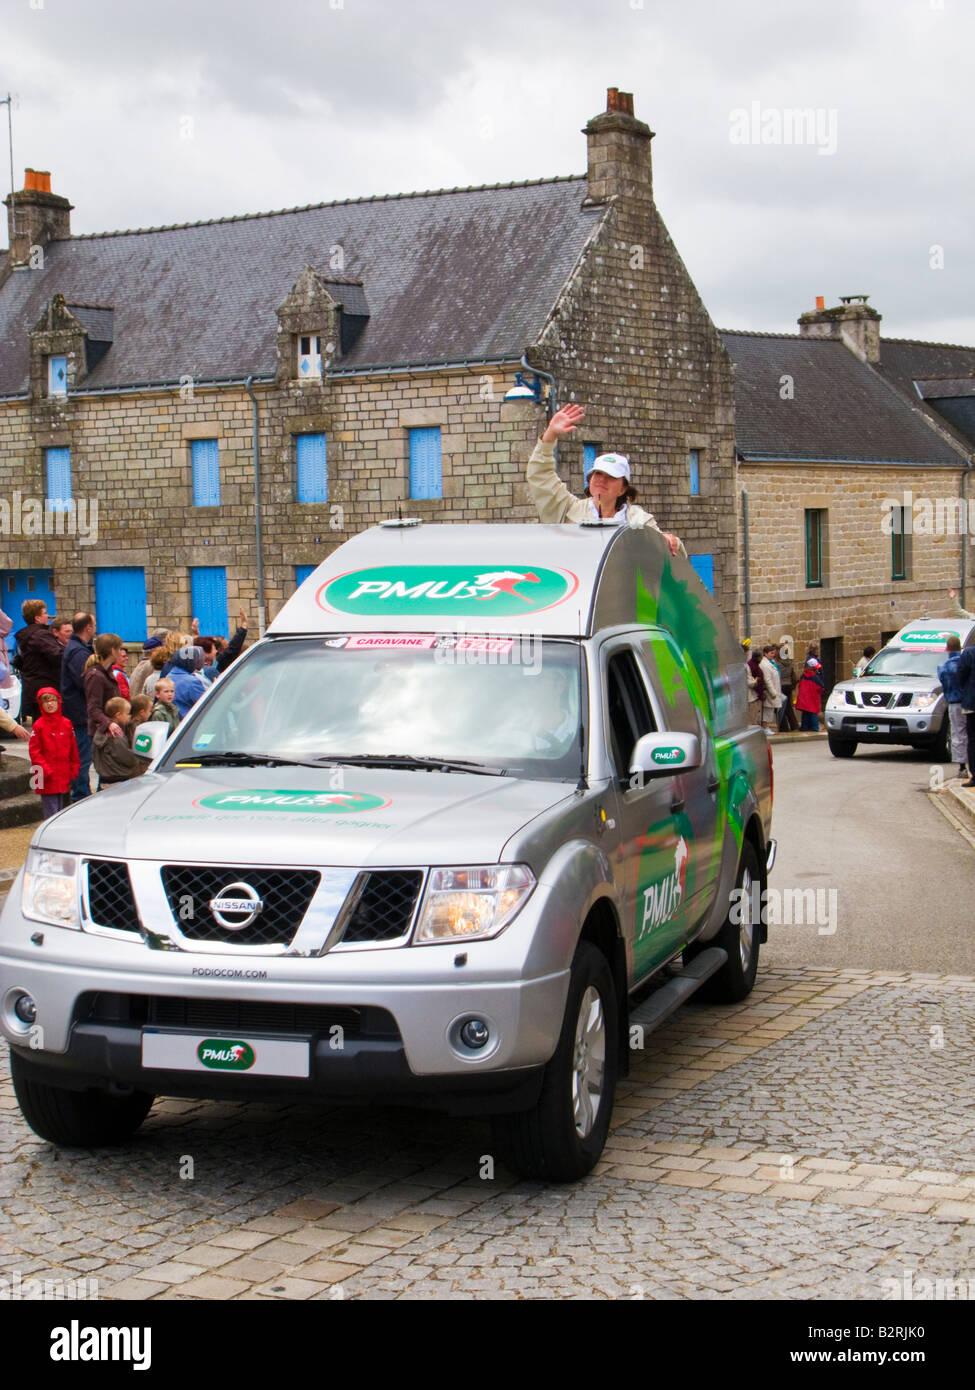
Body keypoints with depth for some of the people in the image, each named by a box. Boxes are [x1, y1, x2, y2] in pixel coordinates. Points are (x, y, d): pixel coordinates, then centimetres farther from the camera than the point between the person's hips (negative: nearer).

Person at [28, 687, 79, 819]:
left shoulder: (66, 723, 6)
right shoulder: (39, 725, -5)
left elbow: (73, 748, 12)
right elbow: (34, 750, -6)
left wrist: (74, 768, 9)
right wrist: (44, 768, -14)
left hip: (64, 776, 4)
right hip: (48, 779, -4)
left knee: (63, 811, 11)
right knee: (51, 813, -5)